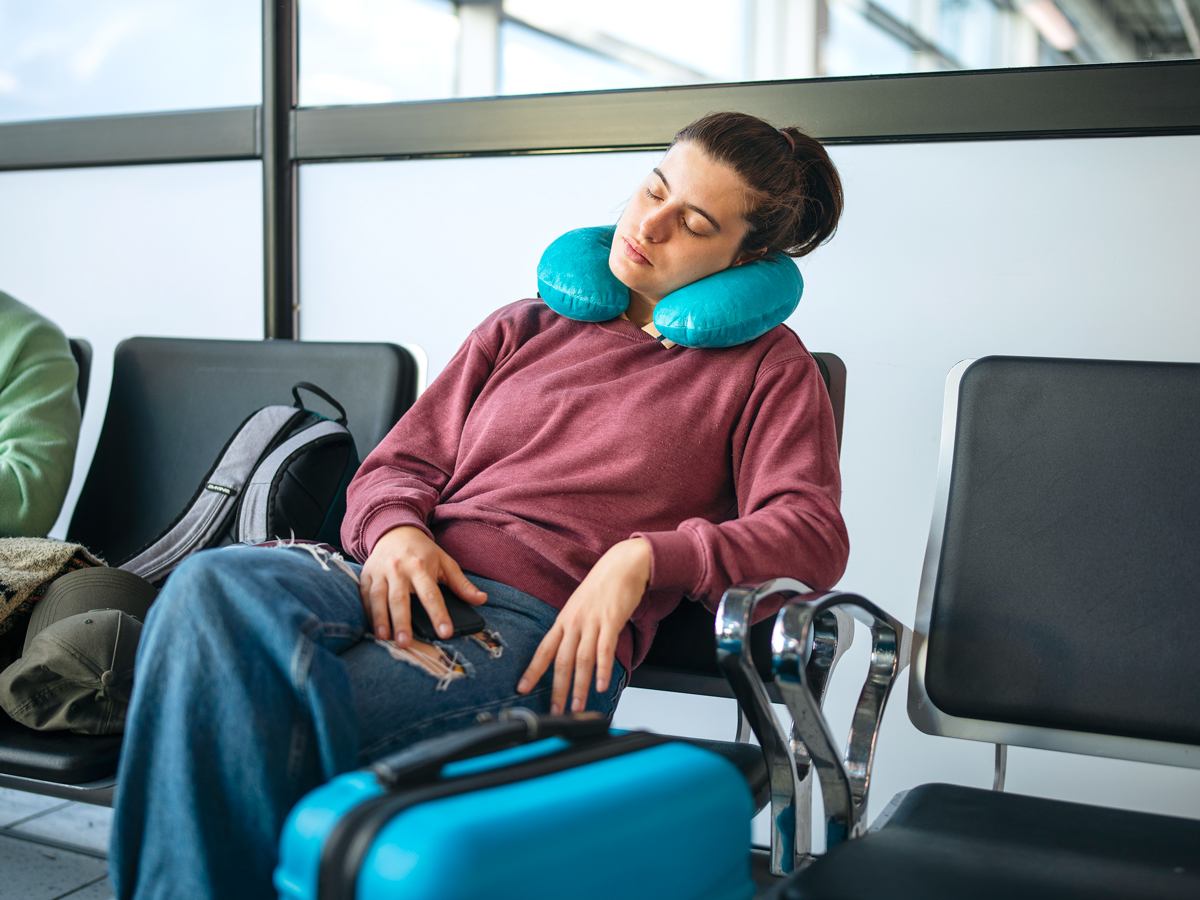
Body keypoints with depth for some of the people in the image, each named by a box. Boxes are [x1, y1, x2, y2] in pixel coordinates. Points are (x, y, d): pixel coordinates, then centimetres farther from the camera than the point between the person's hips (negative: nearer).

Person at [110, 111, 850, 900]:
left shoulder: (765, 365, 16)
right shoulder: (523, 330, 27)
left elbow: (812, 537, 1)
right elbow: (399, 464, 23)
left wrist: (644, 558, -15)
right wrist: (394, 531, -3)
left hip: (547, 627, -4)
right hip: (409, 579, 5)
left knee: (290, 720, -33)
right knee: (211, 587, -30)